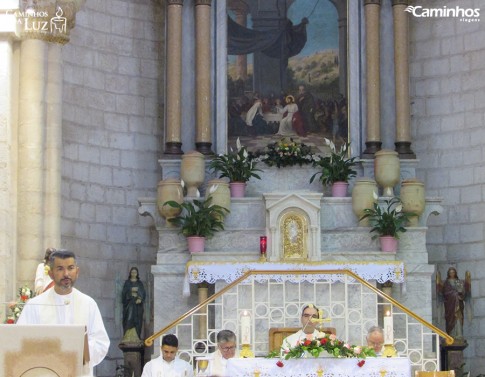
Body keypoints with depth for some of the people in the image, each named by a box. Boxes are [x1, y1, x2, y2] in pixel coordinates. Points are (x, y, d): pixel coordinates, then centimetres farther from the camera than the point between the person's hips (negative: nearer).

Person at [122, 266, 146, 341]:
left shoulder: (140, 283, 11)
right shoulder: (127, 282, 8)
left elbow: (143, 293, 6)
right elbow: (124, 292, 1)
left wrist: (140, 299, -13)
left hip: (138, 304, 2)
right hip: (129, 303, -2)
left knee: (138, 320, -2)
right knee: (129, 318, -13)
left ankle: (137, 336, -1)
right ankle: (128, 336, -18)